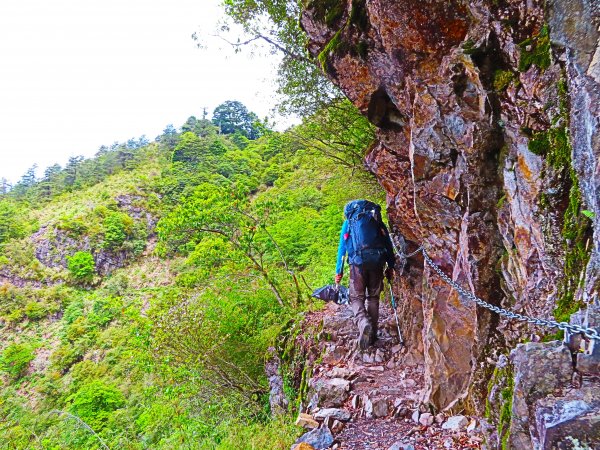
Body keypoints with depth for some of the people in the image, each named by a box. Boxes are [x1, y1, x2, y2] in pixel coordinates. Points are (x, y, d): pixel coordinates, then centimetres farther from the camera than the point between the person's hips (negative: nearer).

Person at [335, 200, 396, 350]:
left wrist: (338, 271, 15)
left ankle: (364, 323, -25)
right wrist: (391, 267, 19)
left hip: (358, 263, -2)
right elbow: (389, 245, 16)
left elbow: (342, 248, 13)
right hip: (377, 262, 2)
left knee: (356, 298, 4)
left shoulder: (348, 223, 16)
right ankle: (372, 334, 14)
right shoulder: (377, 222, 20)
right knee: (373, 298, 14)